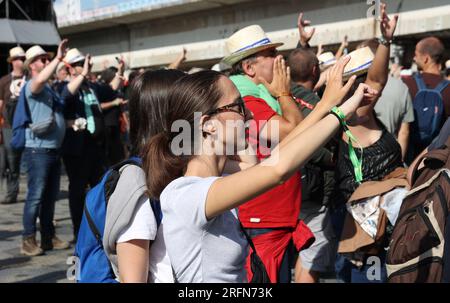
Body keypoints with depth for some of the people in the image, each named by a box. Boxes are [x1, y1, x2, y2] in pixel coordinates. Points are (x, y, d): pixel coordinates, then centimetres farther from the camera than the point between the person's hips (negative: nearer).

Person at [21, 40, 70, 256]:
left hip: (54, 149, 9)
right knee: (35, 196, -7)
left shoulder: (50, 88, 20)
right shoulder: (32, 86, -7)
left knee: (50, 196, 12)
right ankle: (28, 240, -1)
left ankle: (49, 237, 20)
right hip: (38, 150, -9)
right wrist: (59, 58, -28)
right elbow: (41, 79, -31)